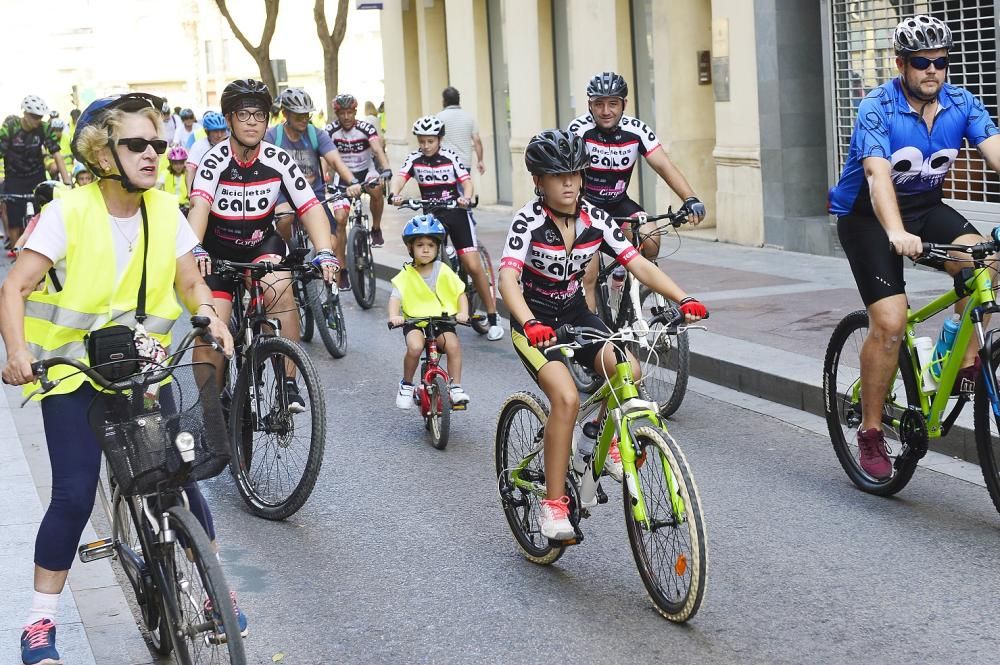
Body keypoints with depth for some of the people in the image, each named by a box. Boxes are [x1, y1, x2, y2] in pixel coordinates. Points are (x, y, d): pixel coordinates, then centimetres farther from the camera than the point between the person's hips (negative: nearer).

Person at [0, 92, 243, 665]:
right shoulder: (69, 213, -15)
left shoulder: (165, 211, -3)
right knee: (75, 495, -9)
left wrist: (210, 316, -18)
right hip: (73, 372, -3)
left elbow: (191, 283, 3)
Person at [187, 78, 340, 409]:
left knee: (280, 291, -30)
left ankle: (288, 384, -19)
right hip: (218, 251, 0)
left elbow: (310, 208, -20)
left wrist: (325, 254, -36)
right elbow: (199, 206, -35)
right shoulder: (215, 160, -19)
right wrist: (195, 250, -53)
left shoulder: (278, 160, -14)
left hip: (262, 244, 1)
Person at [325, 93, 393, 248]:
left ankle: (376, 229, -12)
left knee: (376, 188, -33)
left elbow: (378, 150, -33)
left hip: (365, 170, -1)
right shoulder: (331, 130, -15)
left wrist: (386, 169, -52)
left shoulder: (366, 128, -19)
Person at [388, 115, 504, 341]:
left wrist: (466, 198, -36)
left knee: (473, 266, -10)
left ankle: (493, 318, -2)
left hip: (456, 213, -3)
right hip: (431, 215, 3)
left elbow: (467, 182, -13)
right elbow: (399, 178, -16)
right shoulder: (414, 159, -2)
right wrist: (394, 195, -38)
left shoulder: (451, 158, -6)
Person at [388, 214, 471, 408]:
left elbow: (460, 293, 3)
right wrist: (394, 316, -31)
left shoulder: (444, 272, 1)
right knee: (414, 347, -30)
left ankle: (455, 387, -8)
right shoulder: (406, 275, -3)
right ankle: (406, 384, -4)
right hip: (414, 321, -1)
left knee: (453, 346, -26)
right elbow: (395, 297, -12)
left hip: (441, 320, 1)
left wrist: (463, 313, -16)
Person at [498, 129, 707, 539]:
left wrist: (683, 299, -28)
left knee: (628, 371, -23)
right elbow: (508, 279, -33)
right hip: (535, 323, -4)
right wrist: (530, 324, -51)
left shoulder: (594, 219, -8)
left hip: (575, 312, 5)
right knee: (567, 399, -26)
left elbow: (639, 265, -13)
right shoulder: (528, 221, -20)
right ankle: (553, 504, -14)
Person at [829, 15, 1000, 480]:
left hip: (926, 205, 4)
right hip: (868, 214, -4)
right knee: (890, 321, -16)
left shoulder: (961, 105, -9)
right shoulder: (878, 109, -22)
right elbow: (878, 174, -36)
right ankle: (870, 432, -1)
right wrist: (897, 235, -54)